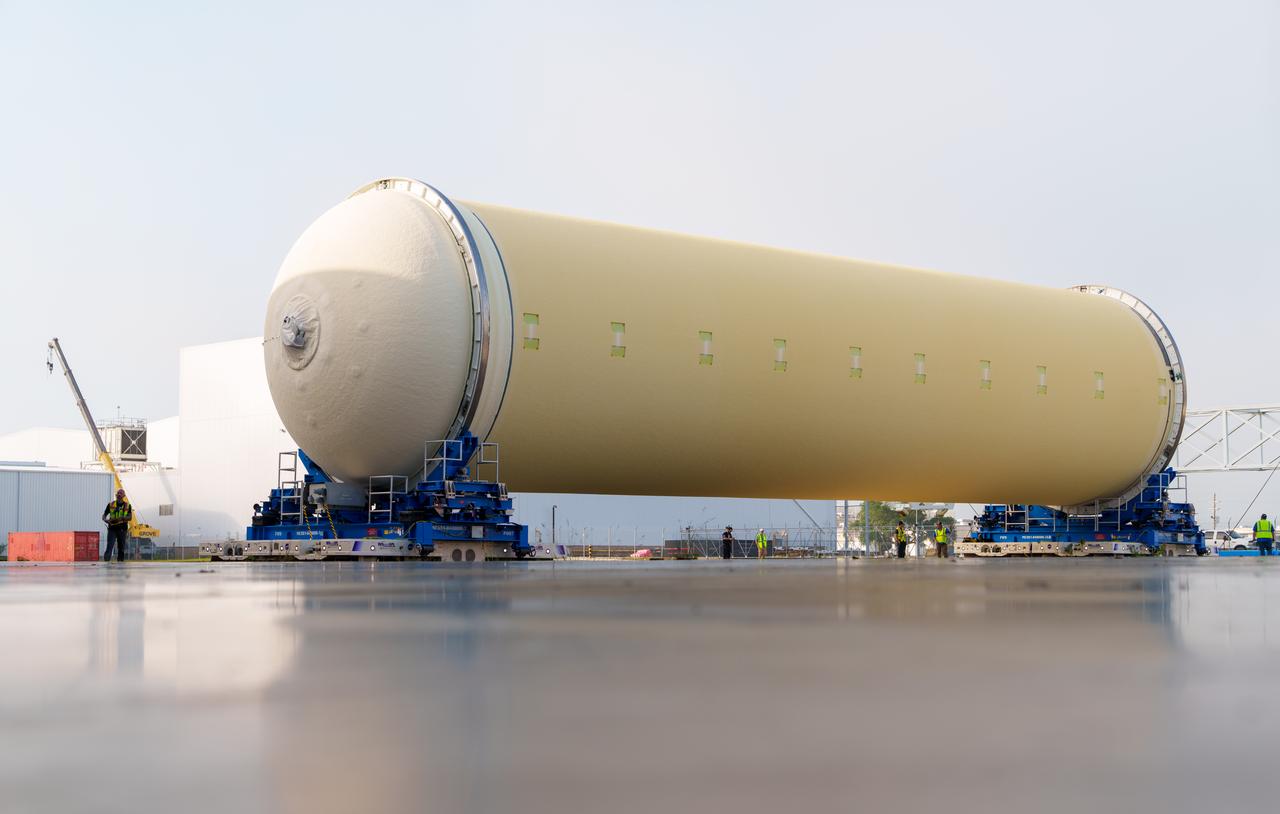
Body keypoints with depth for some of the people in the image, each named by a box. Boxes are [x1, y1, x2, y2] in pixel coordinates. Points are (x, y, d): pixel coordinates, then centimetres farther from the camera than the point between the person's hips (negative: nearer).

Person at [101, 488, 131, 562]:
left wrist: (121, 518, -20)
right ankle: (106, 559, -22)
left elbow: (130, 517, -2)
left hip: (122, 529, 1)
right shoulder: (111, 504, 8)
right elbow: (104, 515, 10)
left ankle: (120, 560, 14)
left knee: (121, 547, 6)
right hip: (112, 528, -1)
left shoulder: (127, 506, 7)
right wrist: (105, 520, -13)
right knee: (109, 545, -15)